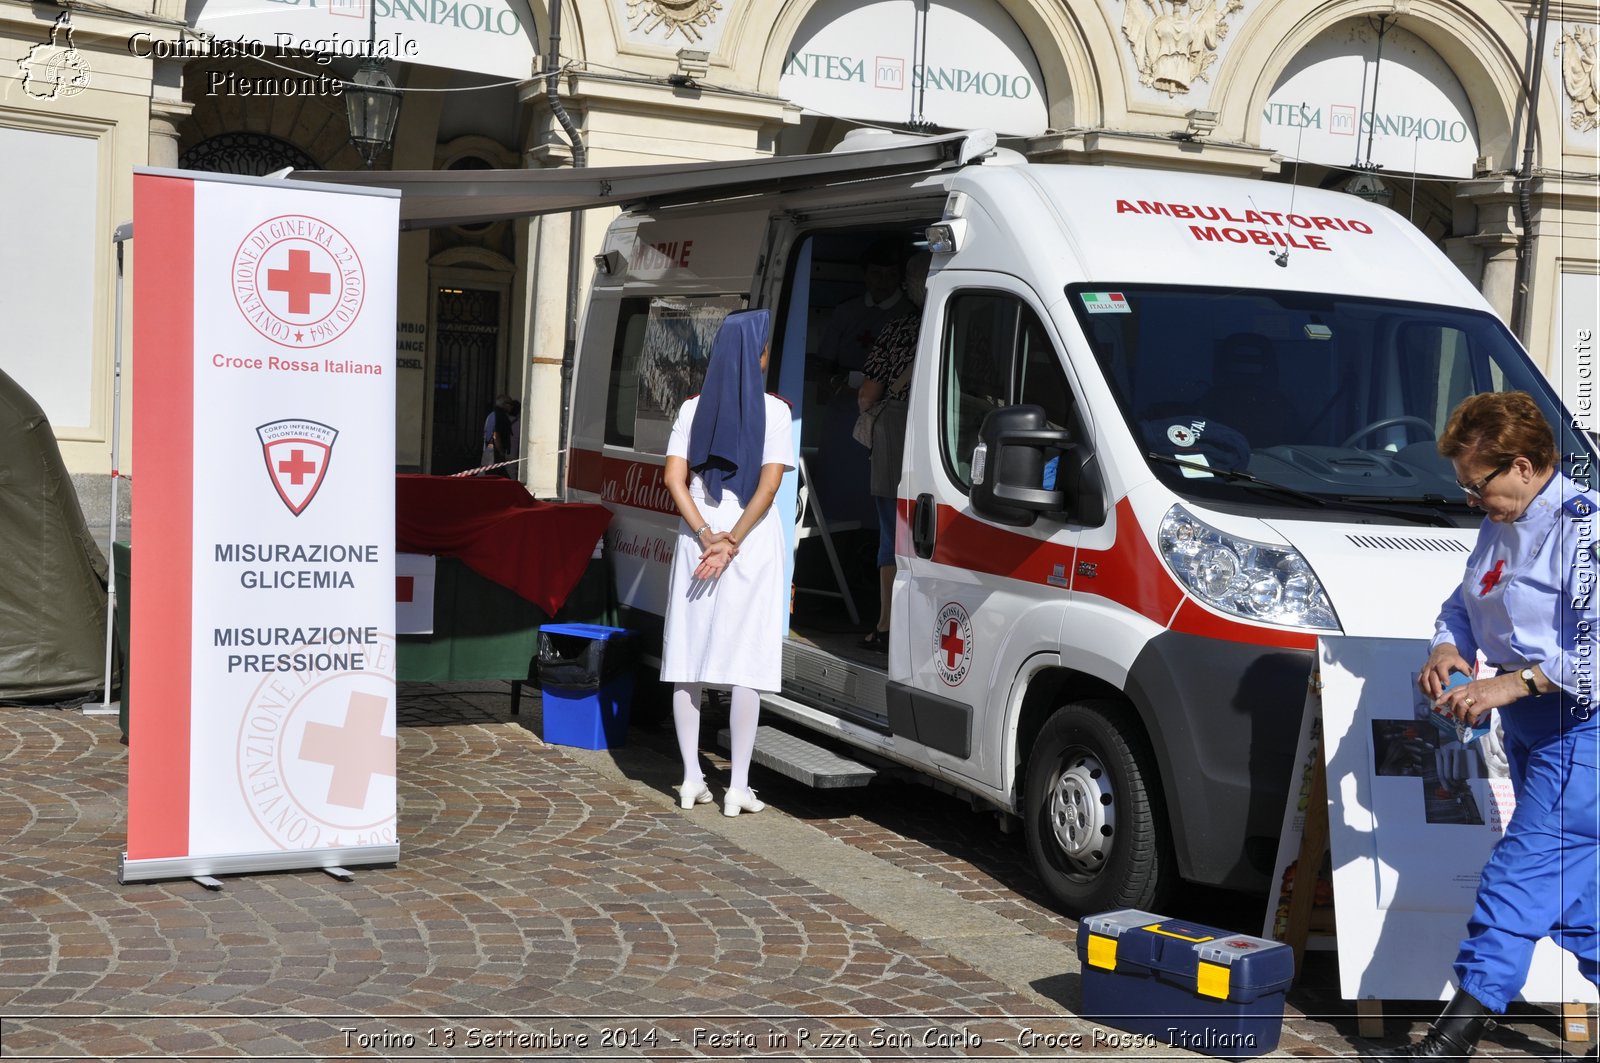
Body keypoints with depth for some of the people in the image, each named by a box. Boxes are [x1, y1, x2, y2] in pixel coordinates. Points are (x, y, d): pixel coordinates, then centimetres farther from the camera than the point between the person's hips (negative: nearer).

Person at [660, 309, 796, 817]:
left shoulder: (693, 408, 6)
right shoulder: (773, 409, -5)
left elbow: (674, 478, -2)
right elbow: (769, 485, -12)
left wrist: (705, 536, -6)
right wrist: (732, 542, -11)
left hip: (699, 538, 3)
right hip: (751, 541, -3)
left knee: (689, 660, 9)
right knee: (745, 665, 0)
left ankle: (691, 779, 12)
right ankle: (738, 787, 1)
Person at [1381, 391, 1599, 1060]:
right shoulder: (1499, 529, 14)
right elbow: (1461, 607, 24)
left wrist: (1516, 681, -29)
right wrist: (1446, 649, 2)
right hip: (1529, 723, 10)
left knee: (1523, 871, -12)